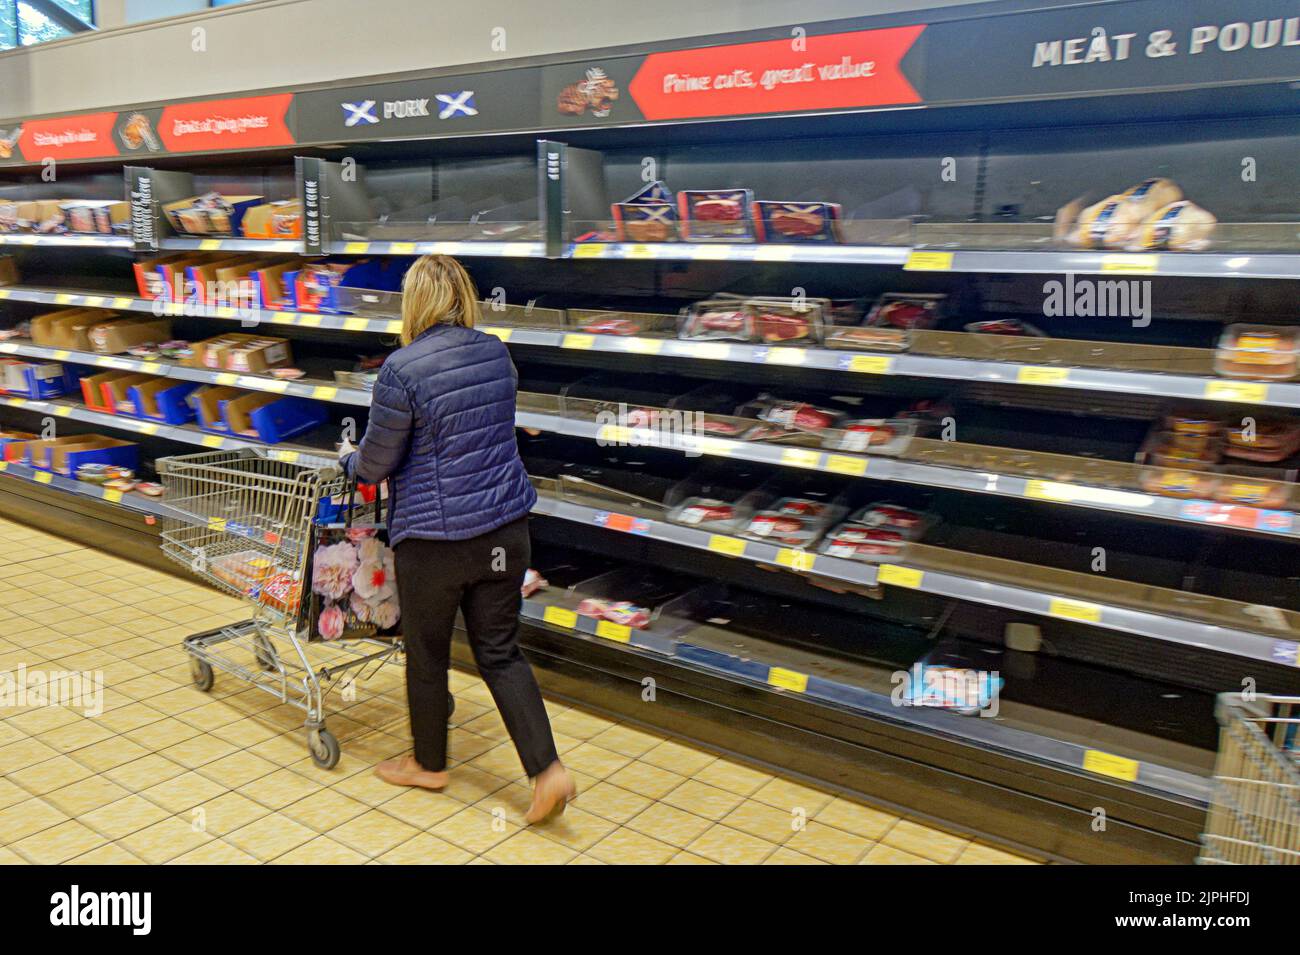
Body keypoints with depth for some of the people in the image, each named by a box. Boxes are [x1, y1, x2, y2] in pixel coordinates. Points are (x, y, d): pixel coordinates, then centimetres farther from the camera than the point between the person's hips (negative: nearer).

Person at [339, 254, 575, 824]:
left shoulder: (402, 370, -16)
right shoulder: (496, 354, 4)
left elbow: (375, 464, -7)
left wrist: (350, 460, 18)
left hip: (435, 535, -5)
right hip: (505, 525, 6)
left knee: (427, 653, 15)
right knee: (500, 651, 14)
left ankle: (429, 764, 35)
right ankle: (547, 769, 7)